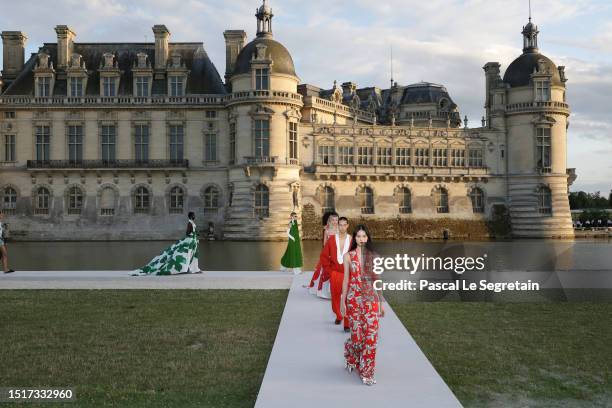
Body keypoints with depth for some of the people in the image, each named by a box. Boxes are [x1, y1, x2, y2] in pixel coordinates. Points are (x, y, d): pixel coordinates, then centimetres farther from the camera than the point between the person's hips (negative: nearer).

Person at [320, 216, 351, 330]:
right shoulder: (332, 240, 0)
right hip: (335, 273, 2)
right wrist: (327, 269, 2)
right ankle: (338, 316, 37)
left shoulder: (352, 240, -4)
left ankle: (347, 323, 0)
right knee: (335, 297, 12)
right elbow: (324, 256, 7)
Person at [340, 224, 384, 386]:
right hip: (354, 300, -1)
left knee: (371, 336, -4)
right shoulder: (348, 256, 1)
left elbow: (377, 280, 6)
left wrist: (381, 302, 6)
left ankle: (367, 372, 9)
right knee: (357, 335, 1)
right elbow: (346, 279, 4)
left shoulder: (374, 257, 4)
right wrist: (342, 301, 3)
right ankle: (350, 353, 36)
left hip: (371, 300, 1)